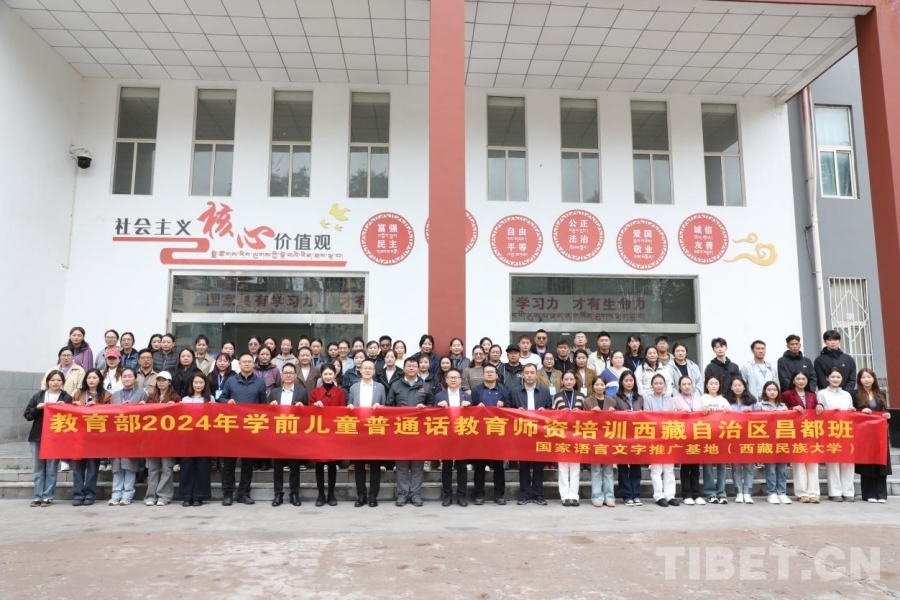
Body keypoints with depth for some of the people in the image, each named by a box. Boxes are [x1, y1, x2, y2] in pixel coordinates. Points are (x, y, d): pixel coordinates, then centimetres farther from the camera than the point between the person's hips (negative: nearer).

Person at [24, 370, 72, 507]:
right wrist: (37, 408, -11)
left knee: (51, 469, -1)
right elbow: (27, 415, 6)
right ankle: (38, 496, 12)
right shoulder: (38, 396, 8)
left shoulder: (66, 398, 2)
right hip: (37, 437, 3)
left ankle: (48, 497, 5)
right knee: (38, 468, 6)